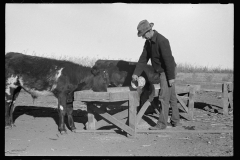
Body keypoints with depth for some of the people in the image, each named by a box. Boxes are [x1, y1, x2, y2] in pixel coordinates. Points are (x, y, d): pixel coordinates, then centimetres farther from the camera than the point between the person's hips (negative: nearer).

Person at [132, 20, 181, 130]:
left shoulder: (162, 41, -24)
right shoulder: (148, 42, 5)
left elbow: (168, 59, -25)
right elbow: (143, 58, 5)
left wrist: (171, 77, -24)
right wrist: (136, 73, -2)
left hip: (167, 72, -10)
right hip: (162, 72, 10)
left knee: (164, 98, -7)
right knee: (171, 97, 16)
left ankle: (162, 124, -3)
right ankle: (176, 121, 26)